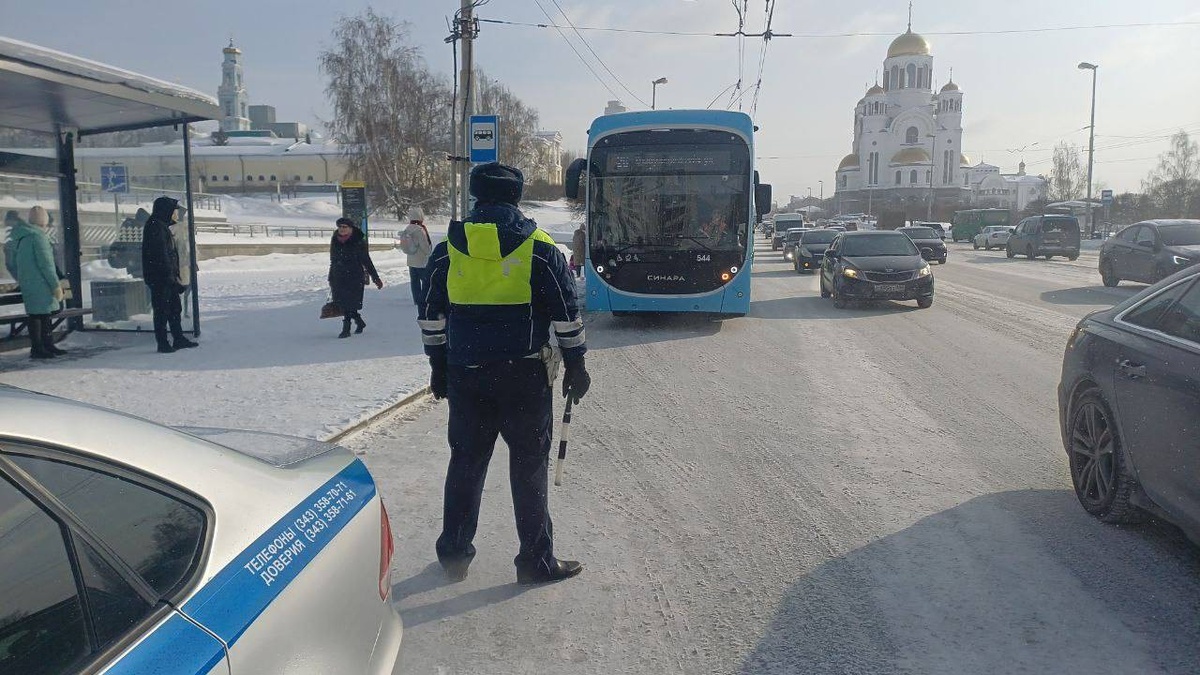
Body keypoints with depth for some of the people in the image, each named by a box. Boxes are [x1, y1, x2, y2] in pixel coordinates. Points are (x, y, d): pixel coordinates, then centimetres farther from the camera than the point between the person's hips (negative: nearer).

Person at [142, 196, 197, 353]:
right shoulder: (155, 227, -15)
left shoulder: (163, 226, 18)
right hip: (159, 278, -10)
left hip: (168, 278, 10)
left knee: (175, 308, 15)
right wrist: (170, 275, -21)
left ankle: (179, 339, 23)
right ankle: (163, 343, 2)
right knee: (162, 311, -4)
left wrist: (175, 275, 20)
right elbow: (160, 254, -21)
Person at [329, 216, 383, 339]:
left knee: (349, 303, -7)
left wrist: (376, 278, -3)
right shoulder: (335, 241, 7)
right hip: (338, 278, 5)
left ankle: (346, 329, 2)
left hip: (354, 277, -5)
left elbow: (367, 261, -3)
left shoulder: (358, 242, -7)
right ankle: (359, 322, 26)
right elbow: (332, 261, 17)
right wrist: (331, 279, 20)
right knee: (342, 304, 7)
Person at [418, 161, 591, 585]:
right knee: (529, 464, 7)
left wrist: (439, 368, 18)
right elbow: (566, 314, -2)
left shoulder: (448, 248, 4)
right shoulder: (538, 247, -4)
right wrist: (575, 365, 7)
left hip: (466, 375, 3)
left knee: (466, 462, 15)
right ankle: (536, 561, 13)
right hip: (525, 375, -2)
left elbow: (431, 316, 9)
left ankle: (454, 555, 24)